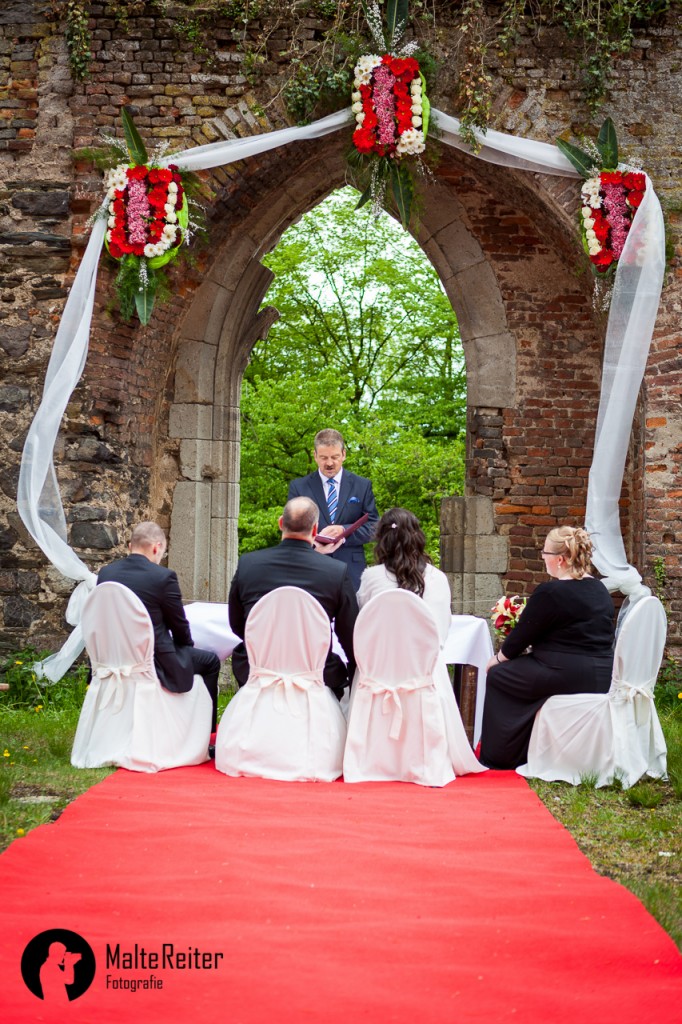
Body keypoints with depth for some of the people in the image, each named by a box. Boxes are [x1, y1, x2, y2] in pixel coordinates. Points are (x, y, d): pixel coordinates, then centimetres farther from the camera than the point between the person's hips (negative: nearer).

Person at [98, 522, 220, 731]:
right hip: (155, 660, -7)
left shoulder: (106, 573, -1)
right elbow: (179, 626, -7)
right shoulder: (163, 576, -18)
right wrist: (189, 644, 16)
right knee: (210, 660, 16)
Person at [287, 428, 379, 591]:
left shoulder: (362, 486, 9)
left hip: (351, 572, 0)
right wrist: (314, 547, -15)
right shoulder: (298, 486, 9)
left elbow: (374, 526, 6)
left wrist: (344, 530, -13)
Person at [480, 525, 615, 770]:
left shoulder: (550, 593, -16)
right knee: (514, 669, 27)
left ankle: (500, 757, 18)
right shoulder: (599, 589, 10)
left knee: (497, 675, 11)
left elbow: (522, 634, -6)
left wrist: (497, 658, 13)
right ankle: (522, 753, 30)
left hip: (567, 677, -9)